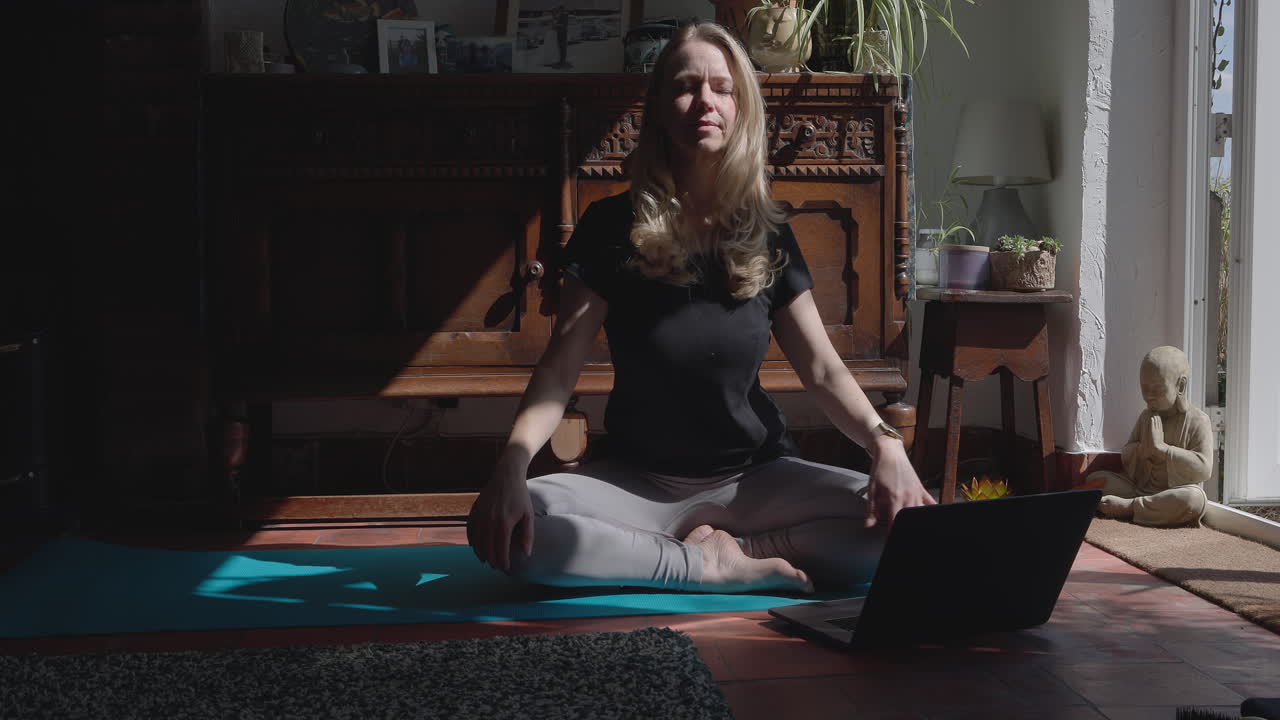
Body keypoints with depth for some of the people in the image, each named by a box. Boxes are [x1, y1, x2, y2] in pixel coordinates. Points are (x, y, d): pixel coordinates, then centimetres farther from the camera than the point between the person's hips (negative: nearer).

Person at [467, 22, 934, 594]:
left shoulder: (767, 234, 2)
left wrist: (883, 441, -23)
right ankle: (713, 567, -22)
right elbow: (560, 368, -9)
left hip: (755, 477, 1)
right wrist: (511, 466, -28)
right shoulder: (612, 226, -4)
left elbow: (823, 370, -2)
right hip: (637, 480, -1)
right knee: (502, 530, -32)